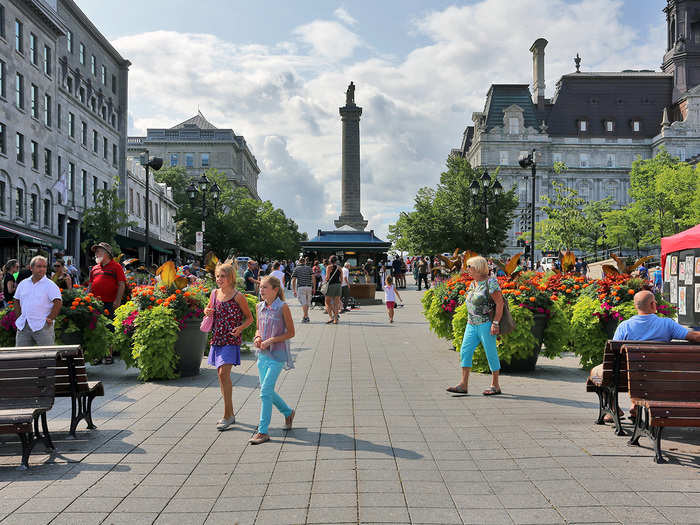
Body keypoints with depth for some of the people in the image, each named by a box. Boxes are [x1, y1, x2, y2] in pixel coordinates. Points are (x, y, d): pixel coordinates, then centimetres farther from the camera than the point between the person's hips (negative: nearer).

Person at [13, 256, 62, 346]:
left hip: (43, 326, -5)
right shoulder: (23, 284, 13)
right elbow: (17, 301, 21)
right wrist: (19, 318, 11)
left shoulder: (50, 285, -3)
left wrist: (50, 318, -13)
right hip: (23, 326, 5)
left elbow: (58, 302, -10)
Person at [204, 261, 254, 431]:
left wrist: (240, 327, -19)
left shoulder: (238, 296, -9)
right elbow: (210, 308, 24)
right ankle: (230, 413, 22)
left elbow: (249, 318, -1)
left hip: (231, 340, -6)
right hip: (217, 339, 6)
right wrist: (207, 311, 1)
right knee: (221, 375, 10)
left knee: (224, 373, -16)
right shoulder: (214, 293, 7)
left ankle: (227, 415, -8)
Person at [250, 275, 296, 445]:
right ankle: (288, 413, 38)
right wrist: (257, 338, -4)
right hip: (263, 354, 7)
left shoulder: (282, 307, -11)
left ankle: (263, 431, -3)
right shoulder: (260, 306, 6)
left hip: (277, 354, -7)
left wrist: (271, 340, -18)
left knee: (265, 391, -11)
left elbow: (291, 332, -8)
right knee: (267, 391, 14)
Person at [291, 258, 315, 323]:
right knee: (307, 302, 14)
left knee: (303, 303, -4)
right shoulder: (308, 268, 12)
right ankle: (305, 316, 20)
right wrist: (314, 287, 3)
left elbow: (293, 280, 2)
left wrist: (294, 290, 4)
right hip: (309, 287, 2)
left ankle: (306, 317, -13)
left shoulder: (296, 269, 9)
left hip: (300, 287, -2)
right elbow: (313, 277, 0)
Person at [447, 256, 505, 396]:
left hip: (486, 324, -8)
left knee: (491, 353, 0)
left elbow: (500, 303, -13)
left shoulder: (490, 282, -11)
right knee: (465, 351, 2)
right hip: (471, 324, 8)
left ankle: (495, 385, 11)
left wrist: (495, 323, -18)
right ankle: (463, 385, 4)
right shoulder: (473, 284, 14)